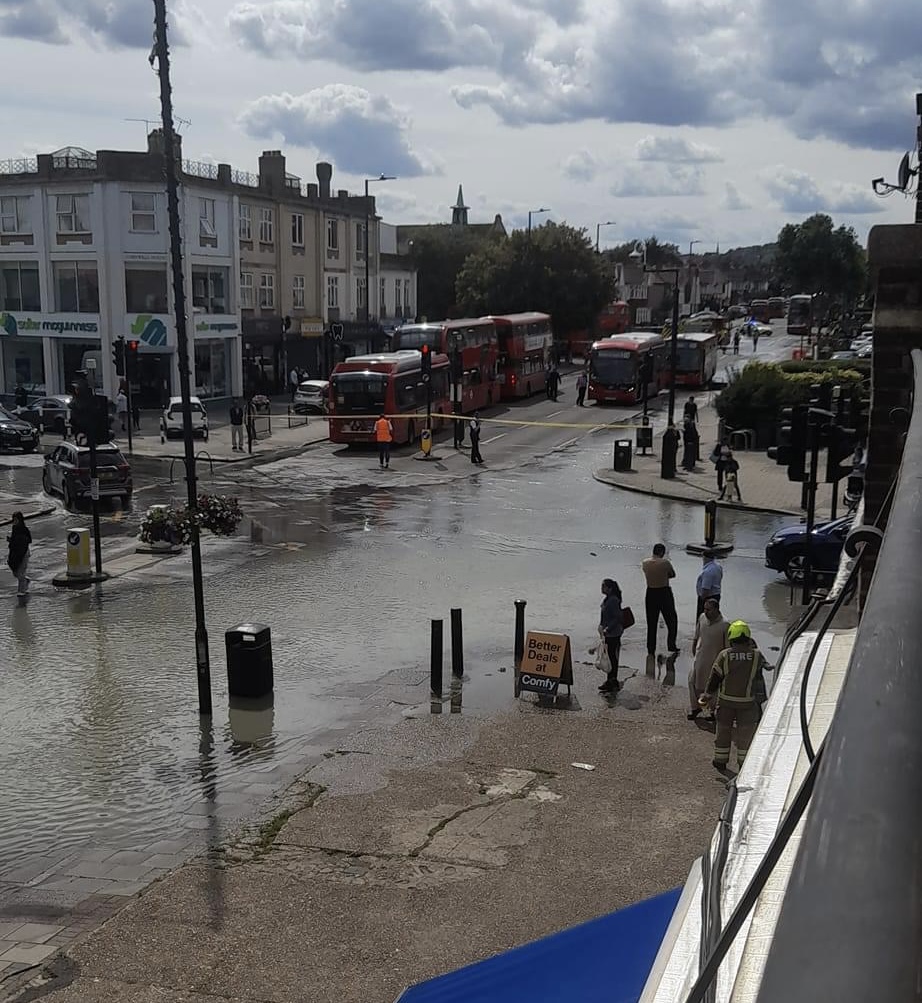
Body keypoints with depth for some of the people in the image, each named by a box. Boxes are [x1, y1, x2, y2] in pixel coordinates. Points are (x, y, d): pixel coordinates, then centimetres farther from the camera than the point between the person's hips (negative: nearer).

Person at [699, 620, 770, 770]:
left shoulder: (724, 655, -12)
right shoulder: (756, 655, -12)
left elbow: (714, 679, -7)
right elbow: (763, 665, 12)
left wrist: (707, 696, 6)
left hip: (726, 701, 0)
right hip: (748, 701, 0)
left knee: (723, 730, 16)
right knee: (745, 732, 14)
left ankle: (721, 760, 25)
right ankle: (743, 762, 21)